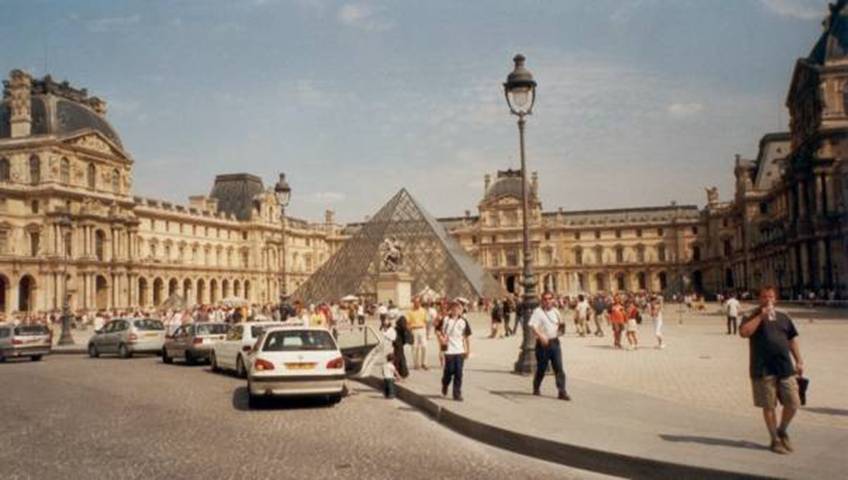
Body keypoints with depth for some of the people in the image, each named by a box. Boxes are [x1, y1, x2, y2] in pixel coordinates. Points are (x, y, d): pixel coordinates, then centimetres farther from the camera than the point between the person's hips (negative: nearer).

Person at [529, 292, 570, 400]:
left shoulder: (555, 311, 11)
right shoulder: (538, 312, -8)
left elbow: (560, 325, 23)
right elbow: (532, 326, -20)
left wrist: (561, 325, -2)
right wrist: (541, 336, -35)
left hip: (555, 342, 5)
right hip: (543, 343, -5)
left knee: (559, 367, -3)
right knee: (541, 368, 7)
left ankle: (562, 392, -3)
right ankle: (536, 389, 27)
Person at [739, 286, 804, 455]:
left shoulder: (783, 317, 14)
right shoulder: (753, 317, 1)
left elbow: (792, 340, 18)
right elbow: (743, 332, -18)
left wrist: (799, 361, 12)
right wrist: (761, 316, -18)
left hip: (785, 368, 4)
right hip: (763, 370, -4)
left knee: (793, 403, 2)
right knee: (769, 406, 3)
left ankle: (782, 431, 27)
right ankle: (775, 440, 17)